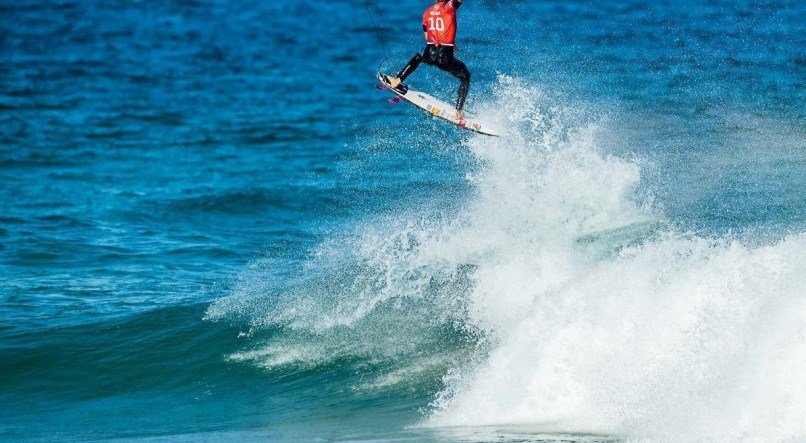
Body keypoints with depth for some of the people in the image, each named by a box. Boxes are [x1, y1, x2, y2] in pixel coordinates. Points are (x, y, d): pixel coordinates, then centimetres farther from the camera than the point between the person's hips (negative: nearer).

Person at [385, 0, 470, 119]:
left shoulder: (427, 12, 14)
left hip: (429, 53, 4)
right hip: (445, 56, -4)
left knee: (418, 57, 41)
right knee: (465, 77, 19)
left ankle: (397, 80, 33)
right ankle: (458, 112, 9)